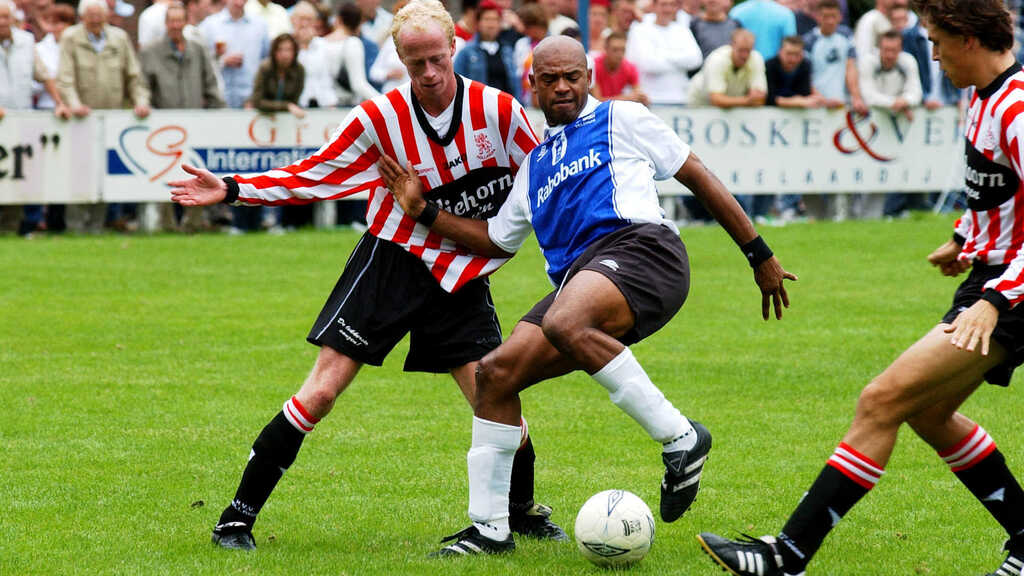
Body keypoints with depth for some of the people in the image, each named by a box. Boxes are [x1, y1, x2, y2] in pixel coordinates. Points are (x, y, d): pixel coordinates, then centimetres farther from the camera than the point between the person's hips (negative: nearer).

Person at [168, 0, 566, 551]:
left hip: (460, 278, 1)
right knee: (318, 394, -9)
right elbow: (314, 176, -3)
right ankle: (239, 516, 0)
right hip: (390, 263, -1)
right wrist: (232, 190, -9)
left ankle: (521, 510, 22)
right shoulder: (380, 117, -11)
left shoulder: (497, 110, -10)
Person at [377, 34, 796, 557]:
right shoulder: (535, 165, 29)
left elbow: (700, 179, 13)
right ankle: (490, 527, 0)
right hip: (576, 278, 7)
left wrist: (759, 255, 10)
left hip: (639, 245, -7)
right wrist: (424, 211, 26)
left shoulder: (621, 119, 13)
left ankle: (679, 437, -27)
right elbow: (496, 240, 36)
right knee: (495, 372, -6)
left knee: (565, 324, -36)